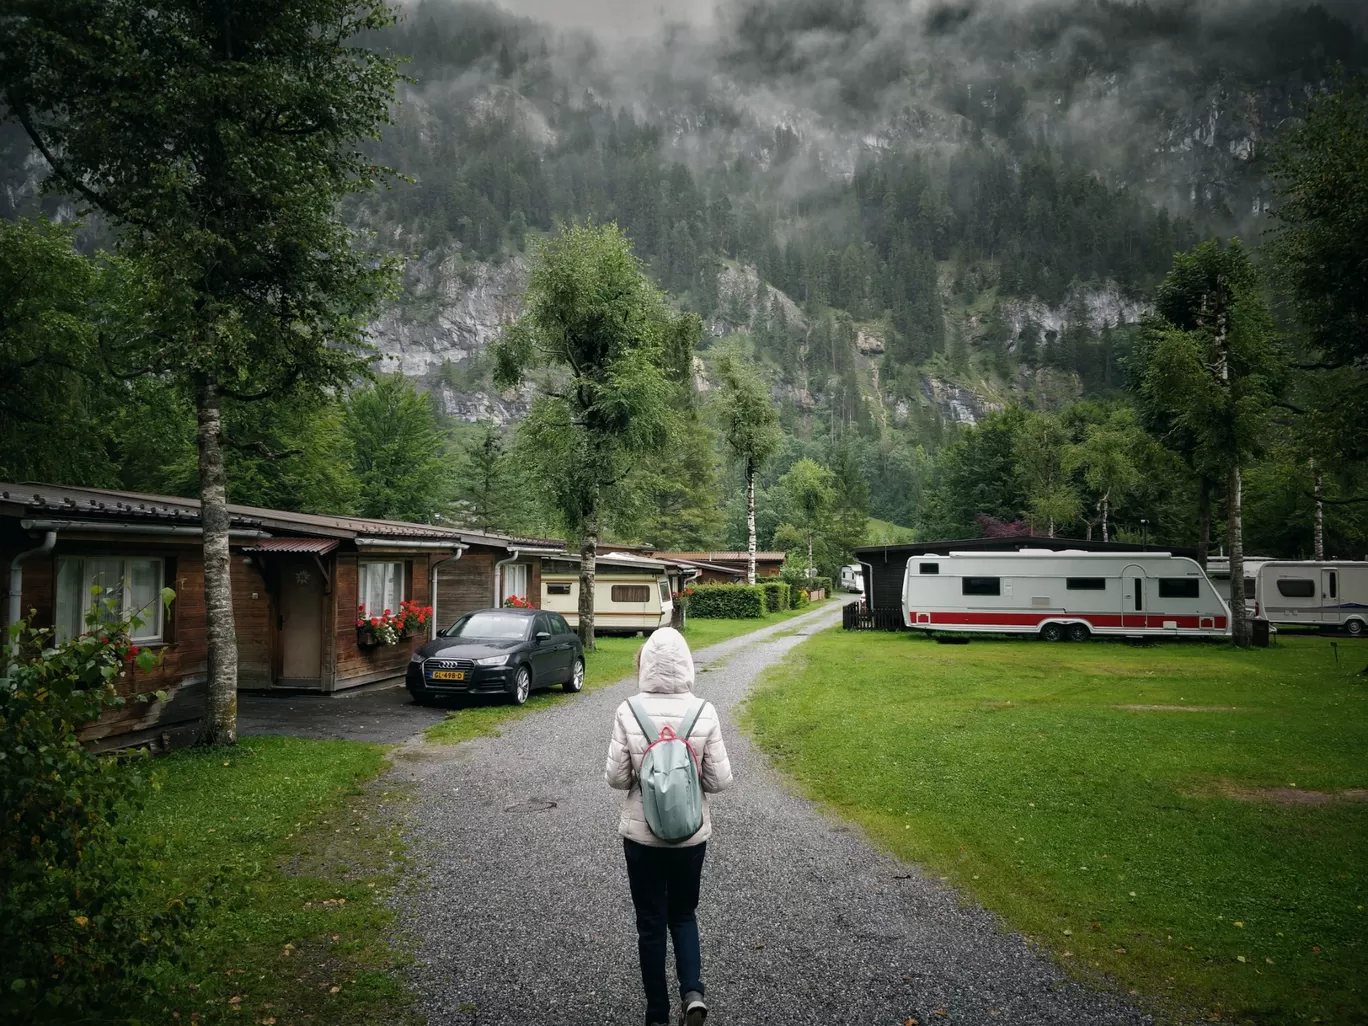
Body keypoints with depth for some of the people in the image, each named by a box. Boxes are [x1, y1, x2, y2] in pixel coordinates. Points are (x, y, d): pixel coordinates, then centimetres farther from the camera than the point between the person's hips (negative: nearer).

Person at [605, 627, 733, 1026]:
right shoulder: (704, 713, -13)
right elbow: (719, 780, -9)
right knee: (683, 914, 22)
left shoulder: (628, 712, -14)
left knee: (651, 922, 14)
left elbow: (616, 777, -10)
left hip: (641, 833, -1)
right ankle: (693, 993, 4)